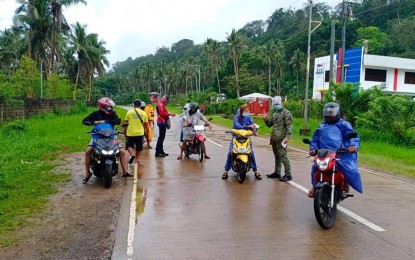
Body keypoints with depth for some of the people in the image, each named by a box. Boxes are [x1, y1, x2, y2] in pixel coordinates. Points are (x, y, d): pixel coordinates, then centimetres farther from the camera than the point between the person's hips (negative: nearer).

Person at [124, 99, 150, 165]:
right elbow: (146, 124, 4)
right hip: (140, 133, 1)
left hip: (131, 133, -1)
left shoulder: (129, 112, -3)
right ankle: (136, 159, 23)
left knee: (130, 145, 9)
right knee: (138, 147, 15)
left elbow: (125, 122, 1)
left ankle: (132, 154, -17)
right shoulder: (144, 113, 0)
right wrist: (146, 131, 17)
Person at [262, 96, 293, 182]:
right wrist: (265, 119, 7)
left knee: (283, 156, -13)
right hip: (274, 138, 8)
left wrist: (287, 136, -24)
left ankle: (288, 174, -9)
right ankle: (277, 172, 24)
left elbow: (289, 126, -14)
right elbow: (269, 124, 27)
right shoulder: (274, 114, 20)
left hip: (281, 139, -8)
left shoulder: (286, 113, -5)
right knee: (277, 156, 15)